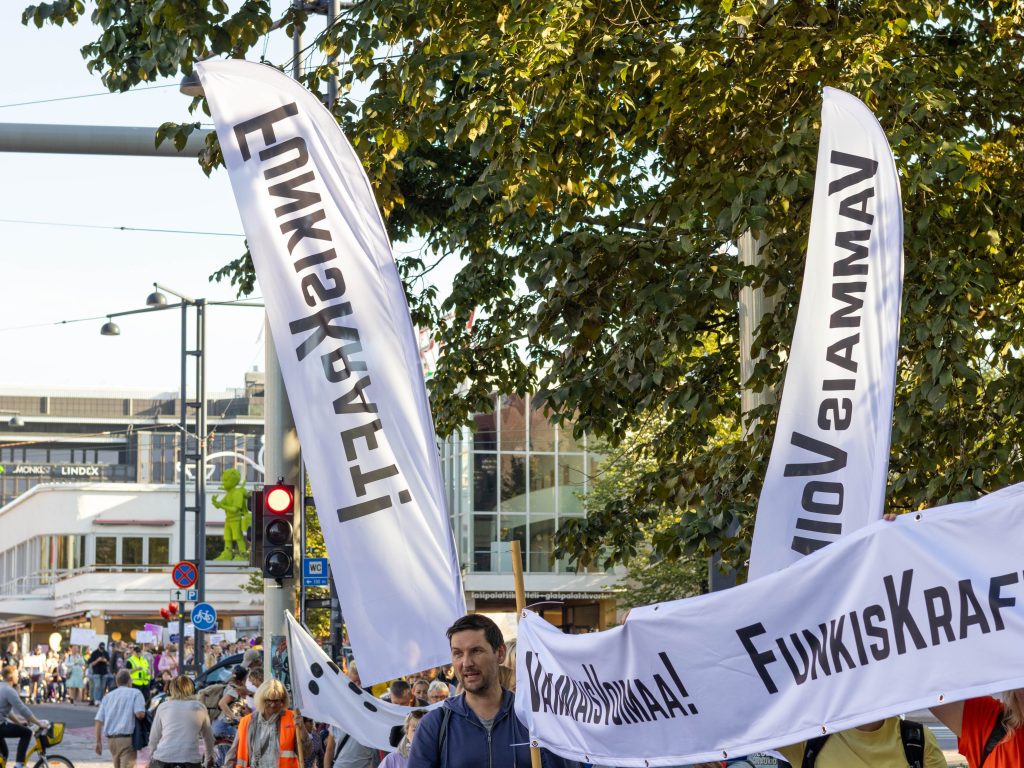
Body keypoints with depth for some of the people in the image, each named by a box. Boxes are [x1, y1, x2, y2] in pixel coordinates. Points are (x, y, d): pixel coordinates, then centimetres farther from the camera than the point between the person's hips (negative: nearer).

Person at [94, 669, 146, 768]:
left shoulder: (108, 696, 15)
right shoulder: (135, 693, -1)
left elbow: (99, 720, 8)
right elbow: (140, 714, -17)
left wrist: (98, 741, 11)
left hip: (111, 739, 6)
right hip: (127, 738, -6)